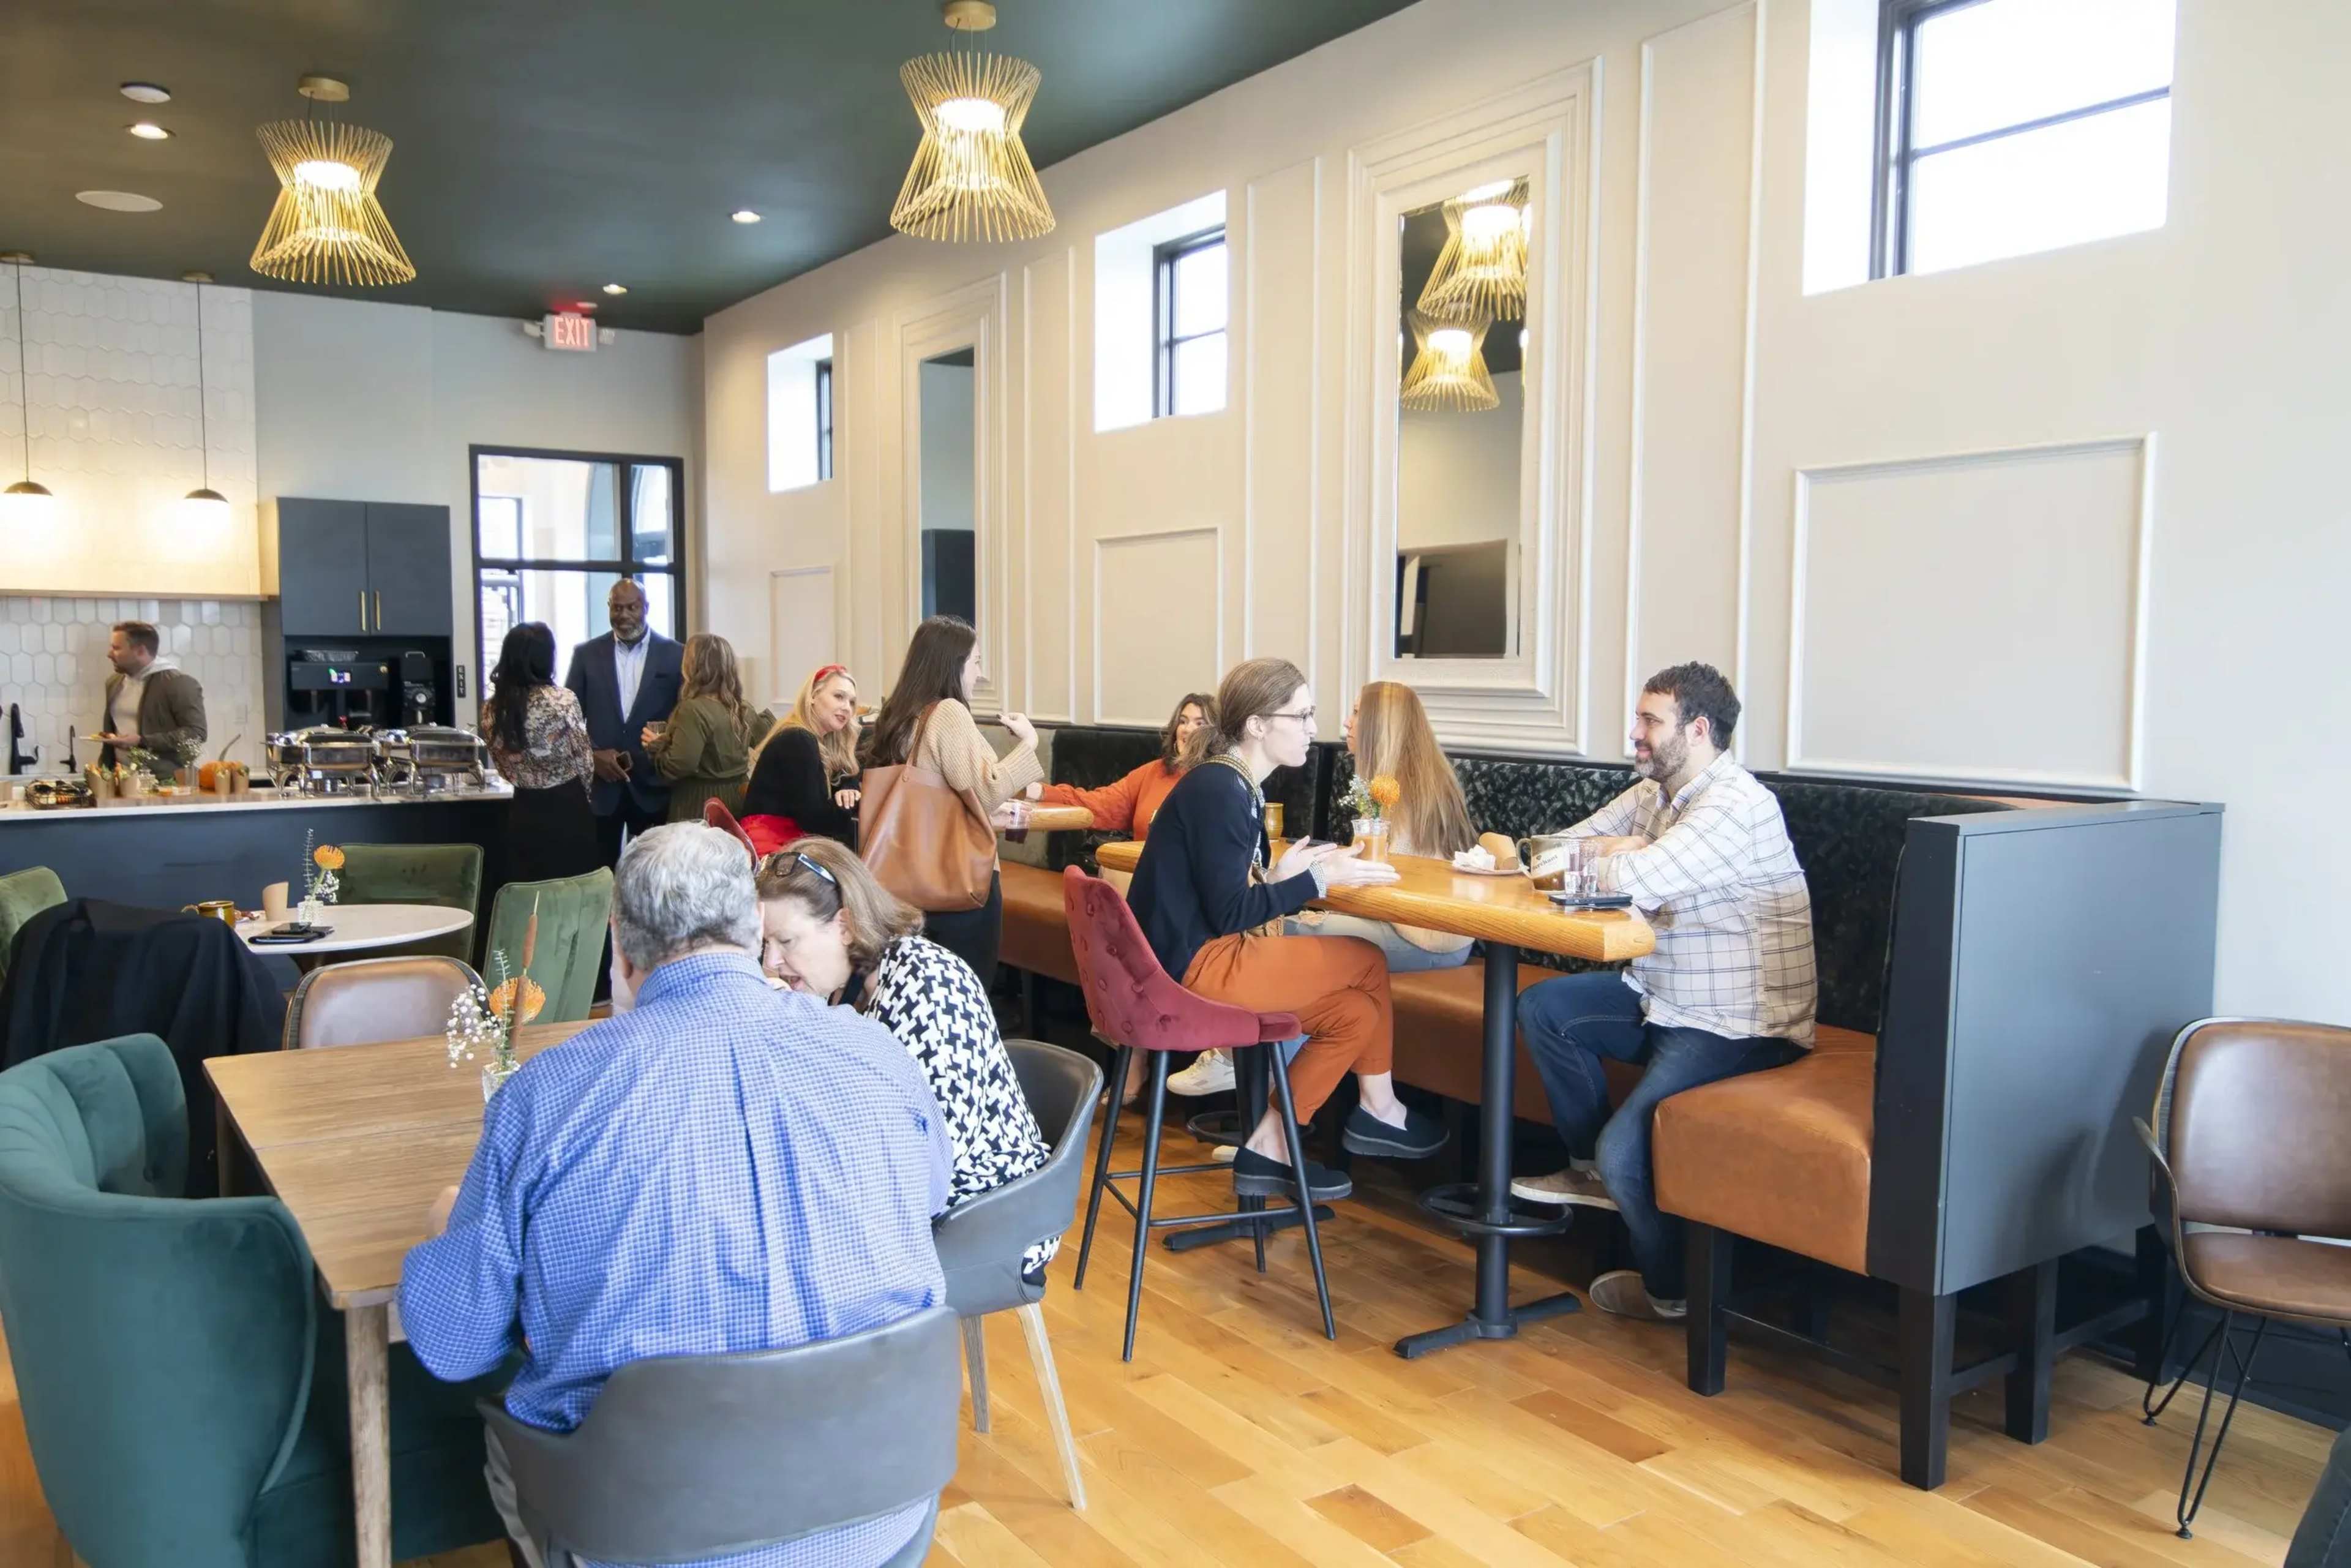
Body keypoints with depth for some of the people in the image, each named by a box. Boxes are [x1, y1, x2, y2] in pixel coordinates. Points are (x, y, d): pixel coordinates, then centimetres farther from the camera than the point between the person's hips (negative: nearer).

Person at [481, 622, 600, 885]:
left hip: (524, 813, 5)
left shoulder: (492, 709, -1)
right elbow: (584, 764, -7)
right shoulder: (562, 701, -15)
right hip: (567, 811, -5)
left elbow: (506, 769, 10)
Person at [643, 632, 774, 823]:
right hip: (737, 799, 7)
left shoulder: (693, 710, -16)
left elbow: (680, 766, -23)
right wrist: (764, 715, 39)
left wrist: (656, 745, -4)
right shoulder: (744, 709, 6)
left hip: (700, 805, -7)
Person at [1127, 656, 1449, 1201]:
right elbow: (1230, 915, -20)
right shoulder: (1218, 790, -18)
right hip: (1195, 968, -9)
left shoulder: (1239, 787, 11)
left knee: (1355, 1012, 6)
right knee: (1368, 962, -2)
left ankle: (1270, 1148, 12)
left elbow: (1234, 892, 9)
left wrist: (1286, 874, -6)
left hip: (1208, 954, 9)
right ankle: (1378, 1112, 19)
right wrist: (1318, 878, -15)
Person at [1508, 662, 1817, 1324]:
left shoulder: (1736, 804, -21)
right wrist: (1620, 849, -11)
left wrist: (1596, 858, -10)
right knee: (1543, 1007, 6)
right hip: (1665, 996, 10)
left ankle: (1672, 1293, 7)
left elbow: (1637, 881, -32)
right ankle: (1589, 1169, 18)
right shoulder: (1652, 793, 9)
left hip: (1739, 1023, -10)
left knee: (1625, 1150, -21)